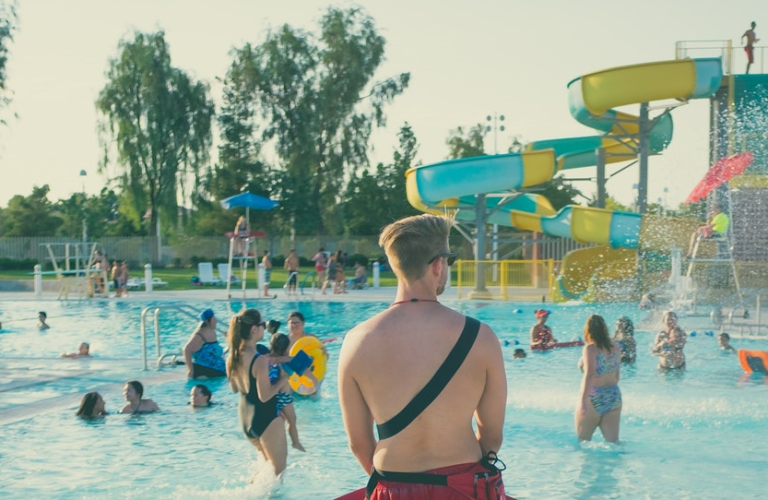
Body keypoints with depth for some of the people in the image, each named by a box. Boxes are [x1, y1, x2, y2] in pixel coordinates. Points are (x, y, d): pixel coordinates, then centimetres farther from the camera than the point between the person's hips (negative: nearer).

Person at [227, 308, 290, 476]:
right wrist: (282, 379, -13)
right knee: (278, 469, 9)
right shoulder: (260, 360, -25)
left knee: (270, 463, 28)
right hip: (266, 418, -8)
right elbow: (265, 396, -25)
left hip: (245, 417, 8)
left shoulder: (232, 357, -1)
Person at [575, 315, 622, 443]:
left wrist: (583, 400, -27)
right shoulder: (615, 348, 7)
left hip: (594, 400, -6)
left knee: (582, 442, 12)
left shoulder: (590, 348, -12)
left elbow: (589, 374, -24)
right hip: (614, 397, 6)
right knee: (613, 442, 5)